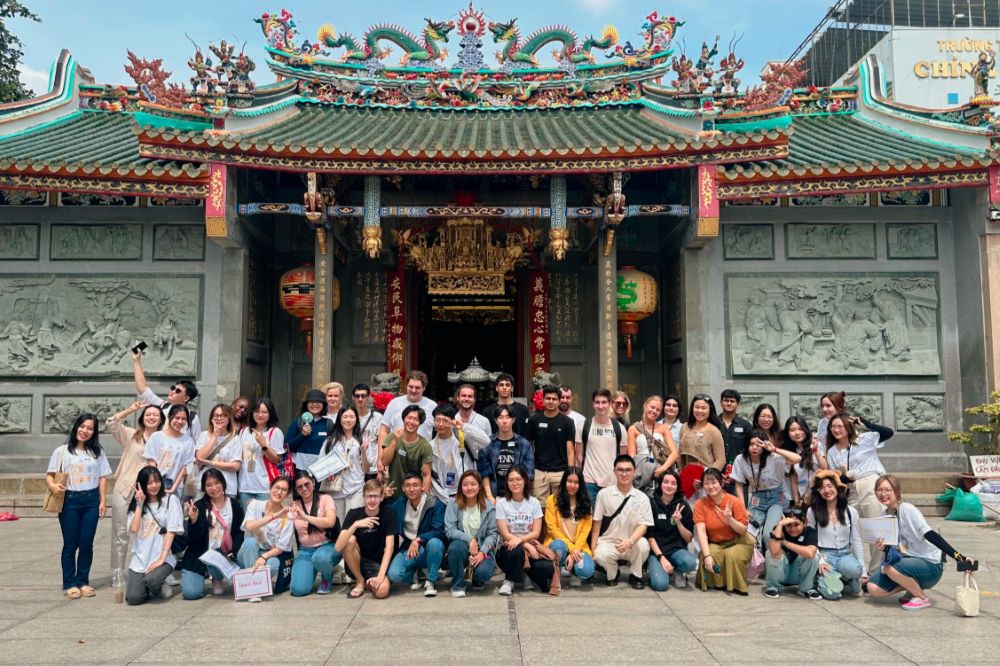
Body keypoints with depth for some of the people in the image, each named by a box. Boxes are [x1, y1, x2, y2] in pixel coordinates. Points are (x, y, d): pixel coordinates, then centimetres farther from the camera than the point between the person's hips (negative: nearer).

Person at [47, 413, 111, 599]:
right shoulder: (62, 451, 2)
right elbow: (50, 474, 0)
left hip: (91, 500, 2)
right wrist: (53, 486, -22)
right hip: (69, 500, -2)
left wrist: (102, 501, 2)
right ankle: (69, 583, 12)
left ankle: (83, 581, 15)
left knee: (86, 543, 3)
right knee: (70, 544, 3)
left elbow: (102, 478, 9)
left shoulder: (97, 452, 8)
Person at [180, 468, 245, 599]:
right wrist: (194, 520, -24)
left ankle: (218, 578, 3)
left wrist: (233, 553, -14)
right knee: (191, 593, -15)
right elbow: (194, 539, -6)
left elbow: (240, 533, 1)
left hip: (223, 555, 0)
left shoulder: (234, 505, 2)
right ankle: (203, 575, 21)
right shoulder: (198, 506, -2)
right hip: (198, 555, 0)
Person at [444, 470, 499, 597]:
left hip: (482, 550, 0)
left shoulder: (489, 507, -1)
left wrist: (482, 552, -19)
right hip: (462, 547, 0)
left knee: (483, 572, -30)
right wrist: (469, 539, -26)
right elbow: (449, 530, -12)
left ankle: (477, 581, 13)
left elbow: (492, 533, -4)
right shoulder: (453, 504, -4)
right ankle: (458, 585, -11)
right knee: (457, 546, -35)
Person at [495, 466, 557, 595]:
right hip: (508, 549, -2)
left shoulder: (534, 503, 3)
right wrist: (527, 546, -21)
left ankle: (528, 573, 8)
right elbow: (505, 534, -10)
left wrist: (520, 539, -21)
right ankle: (509, 581, -11)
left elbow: (536, 533, -3)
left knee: (547, 568, -28)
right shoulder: (501, 503, -4)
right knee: (517, 550, -38)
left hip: (530, 546, 2)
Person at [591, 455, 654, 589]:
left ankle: (635, 575, -1)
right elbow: (597, 522, 3)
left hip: (631, 544, 1)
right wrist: (593, 548, -2)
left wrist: (630, 541, -27)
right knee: (601, 555, -33)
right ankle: (613, 573, 5)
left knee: (643, 544, -32)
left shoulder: (642, 497, -2)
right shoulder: (604, 494, -2)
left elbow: (643, 525, -8)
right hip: (608, 542, -1)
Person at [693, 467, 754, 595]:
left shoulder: (735, 502, -14)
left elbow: (743, 530, -12)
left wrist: (730, 520, -32)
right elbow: (701, 532, -18)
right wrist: (707, 555, -30)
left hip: (737, 542, -1)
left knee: (732, 555, -33)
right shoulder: (700, 504, -10)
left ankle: (739, 585, -5)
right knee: (707, 556, -30)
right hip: (714, 544, 1)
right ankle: (717, 583, 0)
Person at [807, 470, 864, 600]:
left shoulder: (851, 512, 5)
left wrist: (863, 571, 3)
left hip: (845, 554, 2)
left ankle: (847, 580, -1)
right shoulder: (813, 511, -1)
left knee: (854, 569, -37)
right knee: (832, 593, -28)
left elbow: (857, 541, 7)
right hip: (825, 555, -2)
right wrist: (819, 560, -14)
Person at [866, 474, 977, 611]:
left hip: (930, 565, -6)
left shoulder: (907, 509, -19)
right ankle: (912, 588, 11)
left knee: (890, 567, -33)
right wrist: (883, 547, -18)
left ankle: (922, 598, -8)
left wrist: (958, 556, -37)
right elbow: (891, 547, 6)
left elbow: (931, 535, -26)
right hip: (908, 560, 7)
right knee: (873, 588, -10)